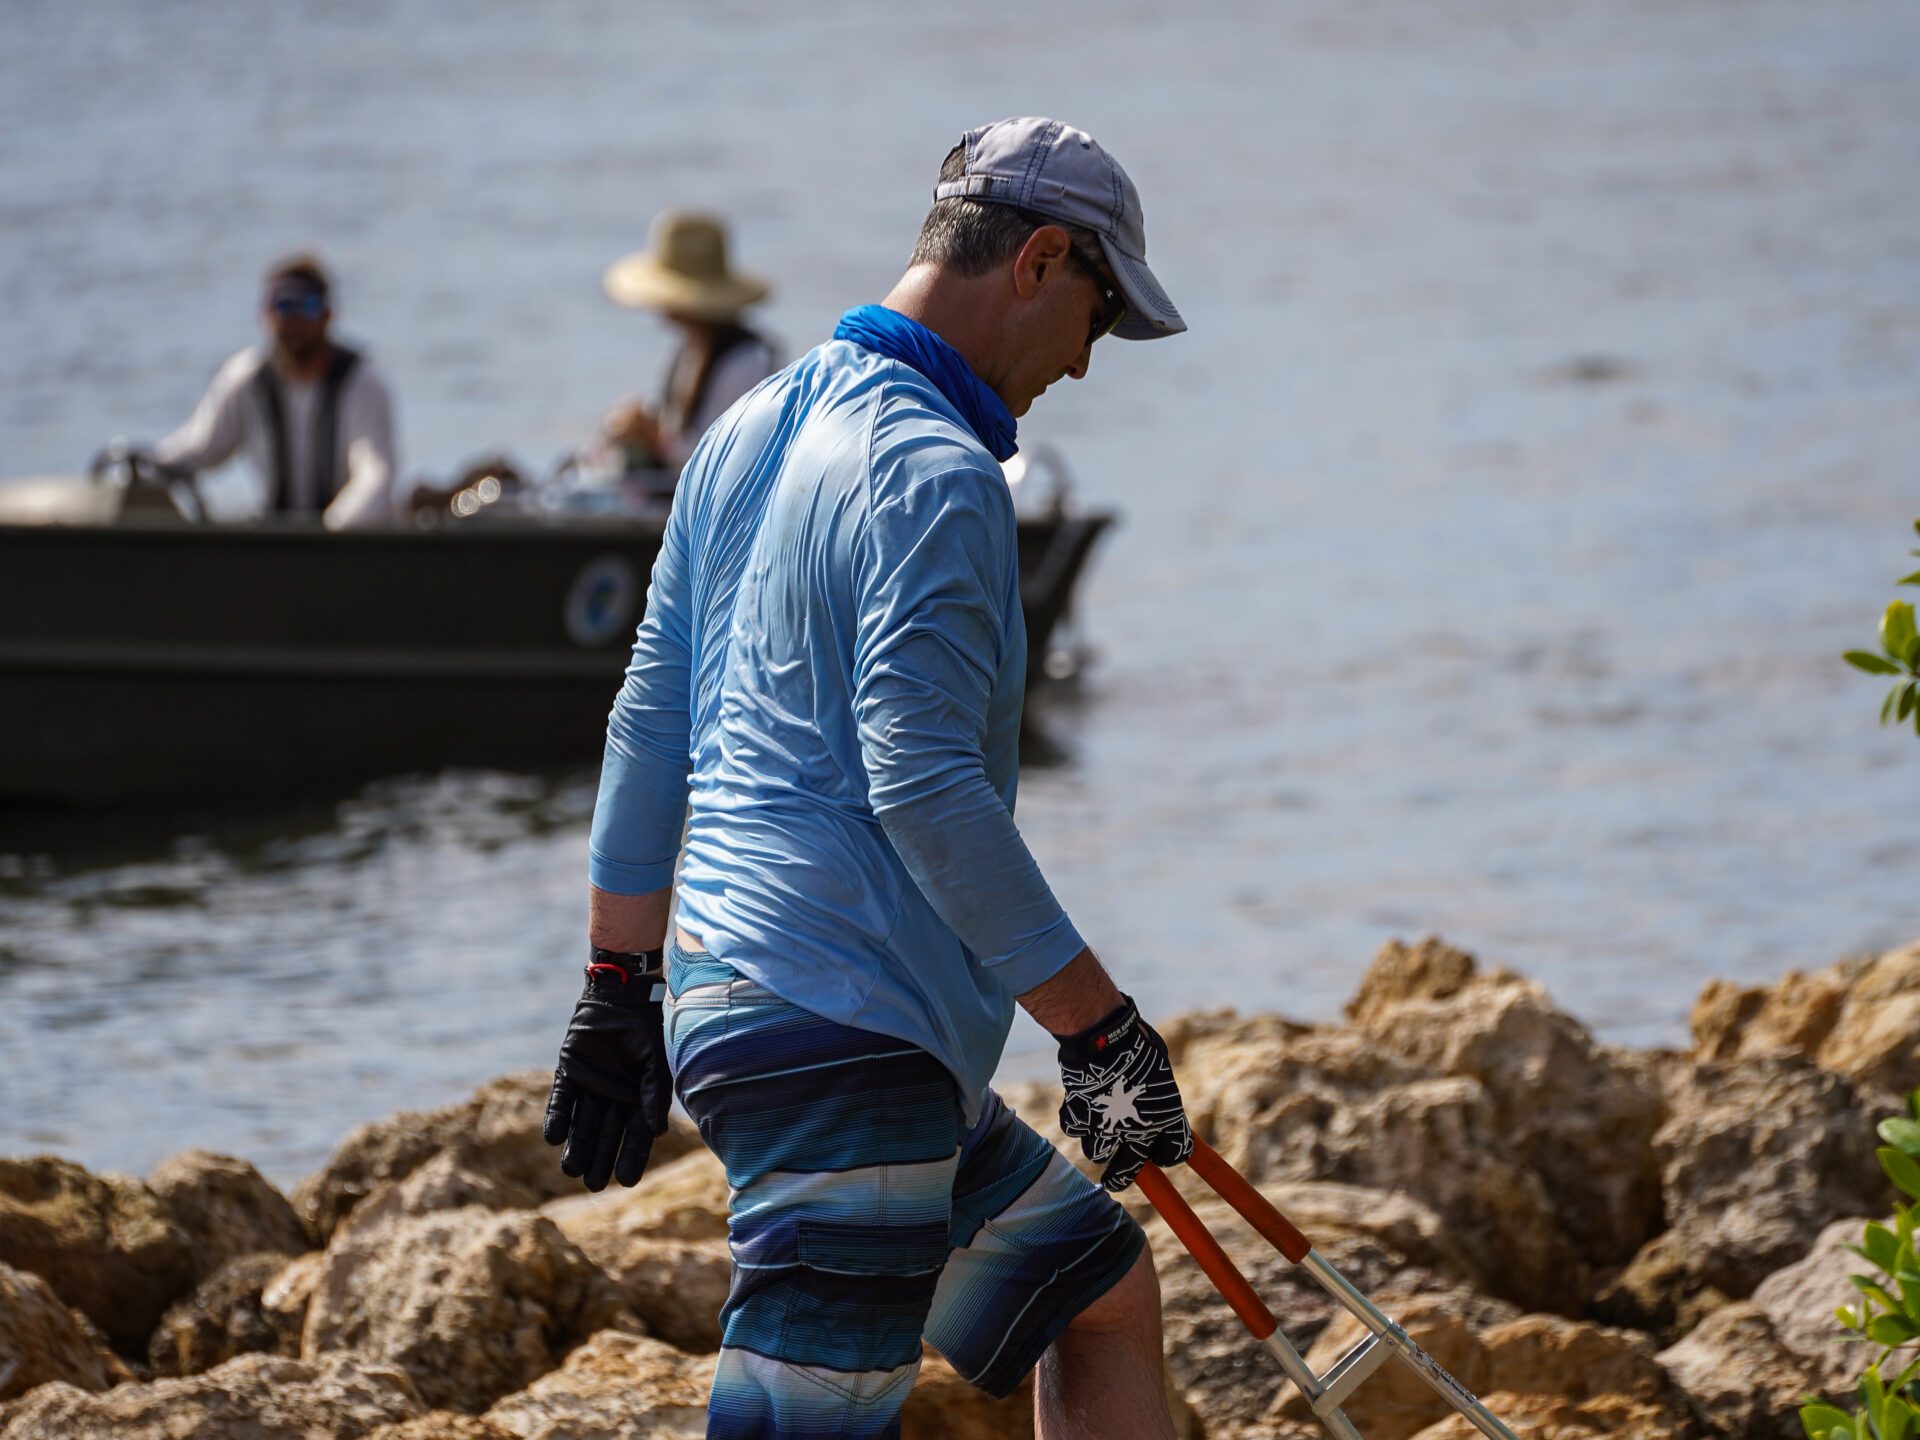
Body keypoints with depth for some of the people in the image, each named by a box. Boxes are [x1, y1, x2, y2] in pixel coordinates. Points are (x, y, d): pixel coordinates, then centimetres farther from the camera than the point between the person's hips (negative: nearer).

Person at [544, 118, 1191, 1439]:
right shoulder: (937, 479, -14)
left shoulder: (751, 430, 15)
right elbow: (927, 791, -20)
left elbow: (649, 732, 19)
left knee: (1104, 1293, 19)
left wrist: (622, 989, 23)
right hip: (846, 1031, -11)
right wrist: (1102, 1029, -17)